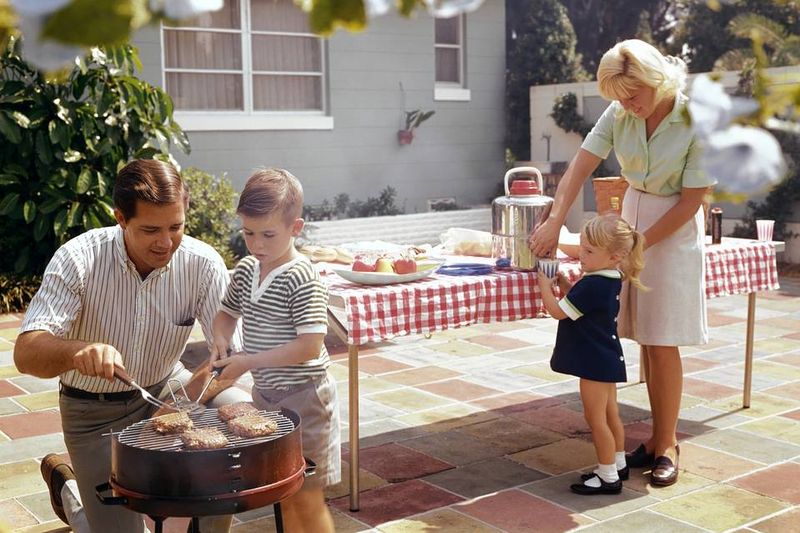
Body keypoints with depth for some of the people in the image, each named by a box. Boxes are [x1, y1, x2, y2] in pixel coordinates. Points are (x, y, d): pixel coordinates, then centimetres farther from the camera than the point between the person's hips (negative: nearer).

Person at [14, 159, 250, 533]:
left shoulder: (203, 264, -18)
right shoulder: (78, 259, -23)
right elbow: (26, 354, -29)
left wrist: (188, 399, -42)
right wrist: (78, 351, -52)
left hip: (165, 388, 2)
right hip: (94, 409, -2)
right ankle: (67, 489, 29)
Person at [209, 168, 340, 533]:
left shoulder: (303, 279, -19)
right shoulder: (246, 270, 3)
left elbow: (309, 346, -24)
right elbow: (227, 312, 19)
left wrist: (249, 361, -22)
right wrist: (221, 342, -2)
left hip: (303, 397, -7)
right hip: (265, 393, 7)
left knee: (308, 501, 4)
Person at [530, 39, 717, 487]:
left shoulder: (697, 122, -19)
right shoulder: (619, 115, -6)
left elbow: (692, 200, -17)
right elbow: (581, 167, -9)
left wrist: (637, 245, -18)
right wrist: (555, 221, -23)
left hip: (674, 230, -5)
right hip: (633, 213, 5)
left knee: (663, 343, -4)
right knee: (646, 340, 8)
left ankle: (668, 444, 10)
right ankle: (659, 437, 20)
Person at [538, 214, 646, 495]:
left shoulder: (593, 285, -26)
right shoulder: (611, 279, 4)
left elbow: (559, 312, -19)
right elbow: (578, 301, 15)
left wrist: (545, 285, -7)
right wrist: (562, 281, 2)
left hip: (595, 361, -10)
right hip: (607, 357, 10)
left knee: (596, 418, 0)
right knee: (610, 414, 20)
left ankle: (608, 477, 8)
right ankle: (617, 464, 32)